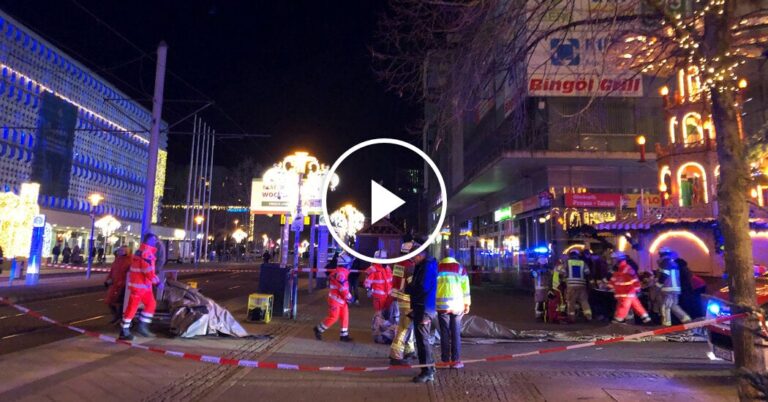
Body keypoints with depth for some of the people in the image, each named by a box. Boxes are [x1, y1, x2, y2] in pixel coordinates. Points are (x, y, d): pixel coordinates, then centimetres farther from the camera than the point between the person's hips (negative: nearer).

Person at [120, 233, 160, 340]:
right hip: (140, 286, -10)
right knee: (132, 308, 0)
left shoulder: (138, 252, 11)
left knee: (151, 304, 13)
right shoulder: (147, 254, -21)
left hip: (135, 284, 10)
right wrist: (157, 281, -14)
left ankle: (142, 326, 14)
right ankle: (124, 331, 8)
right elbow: (149, 273, -24)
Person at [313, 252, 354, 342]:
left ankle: (344, 335, 15)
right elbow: (343, 288, -23)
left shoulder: (341, 271, 10)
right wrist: (349, 297, -13)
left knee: (345, 316, 9)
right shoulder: (341, 273, -22)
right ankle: (318, 329, 14)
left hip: (341, 299, 10)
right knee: (333, 317, -2)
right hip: (336, 299, -10)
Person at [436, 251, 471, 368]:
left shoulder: (438, 268, 3)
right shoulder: (461, 269, 5)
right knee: (456, 333, 6)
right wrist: (467, 304, 10)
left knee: (444, 333, 5)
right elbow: (465, 288, 4)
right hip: (457, 305, 0)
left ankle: (445, 360, 7)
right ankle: (455, 360, 6)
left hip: (442, 304, 0)